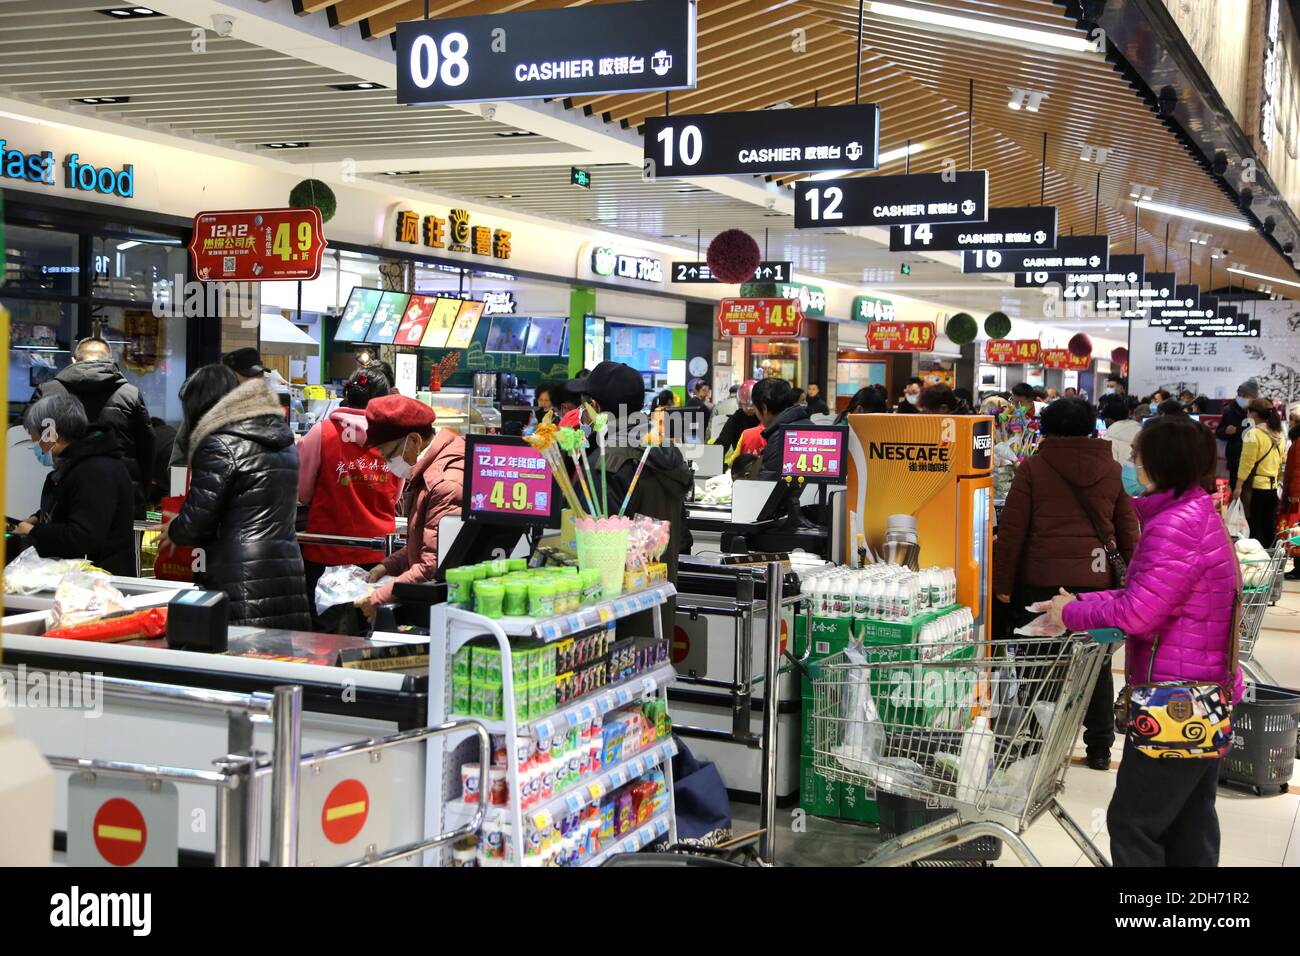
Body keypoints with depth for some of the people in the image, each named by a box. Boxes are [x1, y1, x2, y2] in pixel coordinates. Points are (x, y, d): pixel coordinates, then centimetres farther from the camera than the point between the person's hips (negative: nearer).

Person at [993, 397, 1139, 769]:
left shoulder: (1033, 467, -1)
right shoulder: (1112, 470, 8)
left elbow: (1012, 528, -4)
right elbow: (1128, 530, 11)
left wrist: (1002, 581, 2)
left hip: (1042, 577, -3)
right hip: (1098, 578, 3)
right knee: (1097, 662, 13)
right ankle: (1099, 748, 19)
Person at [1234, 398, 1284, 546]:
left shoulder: (1253, 433, -13)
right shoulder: (1277, 434, 9)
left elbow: (1247, 463, -14)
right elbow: (1279, 462, 14)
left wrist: (1238, 486, -10)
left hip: (1255, 486, -7)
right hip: (1272, 486, 7)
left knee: (1254, 527, -1)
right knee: (1268, 528, 12)